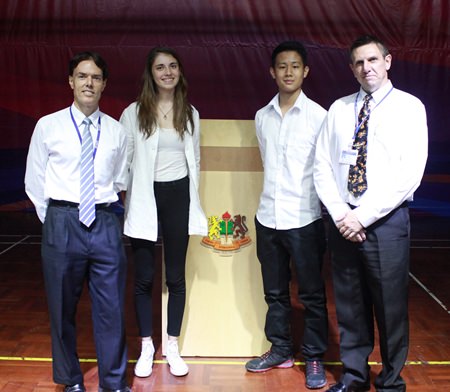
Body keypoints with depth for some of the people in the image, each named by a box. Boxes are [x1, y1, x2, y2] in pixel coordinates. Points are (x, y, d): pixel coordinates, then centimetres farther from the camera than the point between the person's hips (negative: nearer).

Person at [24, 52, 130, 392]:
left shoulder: (117, 131, 5)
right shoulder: (48, 126, 1)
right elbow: (34, 183, 6)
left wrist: (104, 212, 9)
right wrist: (54, 221, 5)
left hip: (105, 223, 1)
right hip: (62, 222, -1)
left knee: (111, 308, 5)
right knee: (62, 309, 10)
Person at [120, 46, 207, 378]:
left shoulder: (190, 114, 6)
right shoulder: (134, 113, -4)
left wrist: (192, 201, 13)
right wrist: (128, 198, -3)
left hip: (178, 196, 2)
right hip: (145, 198, -2)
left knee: (176, 276, 8)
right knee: (144, 277, 6)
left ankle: (173, 347, 21)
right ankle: (147, 347, 22)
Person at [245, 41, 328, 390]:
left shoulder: (318, 116, -5)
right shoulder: (262, 117, 8)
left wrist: (329, 212, -2)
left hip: (305, 219, -4)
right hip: (268, 217, 4)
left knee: (312, 294, 6)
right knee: (275, 292, 15)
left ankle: (314, 358, 21)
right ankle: (280, 350, 31)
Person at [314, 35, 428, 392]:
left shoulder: (409, 107, -2)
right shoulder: (339, 109, 9)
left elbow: (410, 173, -11)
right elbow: (322, 165, 6)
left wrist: (364, 215, -15)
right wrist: (340, 214, -8)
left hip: (386, 220, -3)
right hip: (343, 221, 3)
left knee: (390, 306, 5)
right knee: (349, 304, 12)